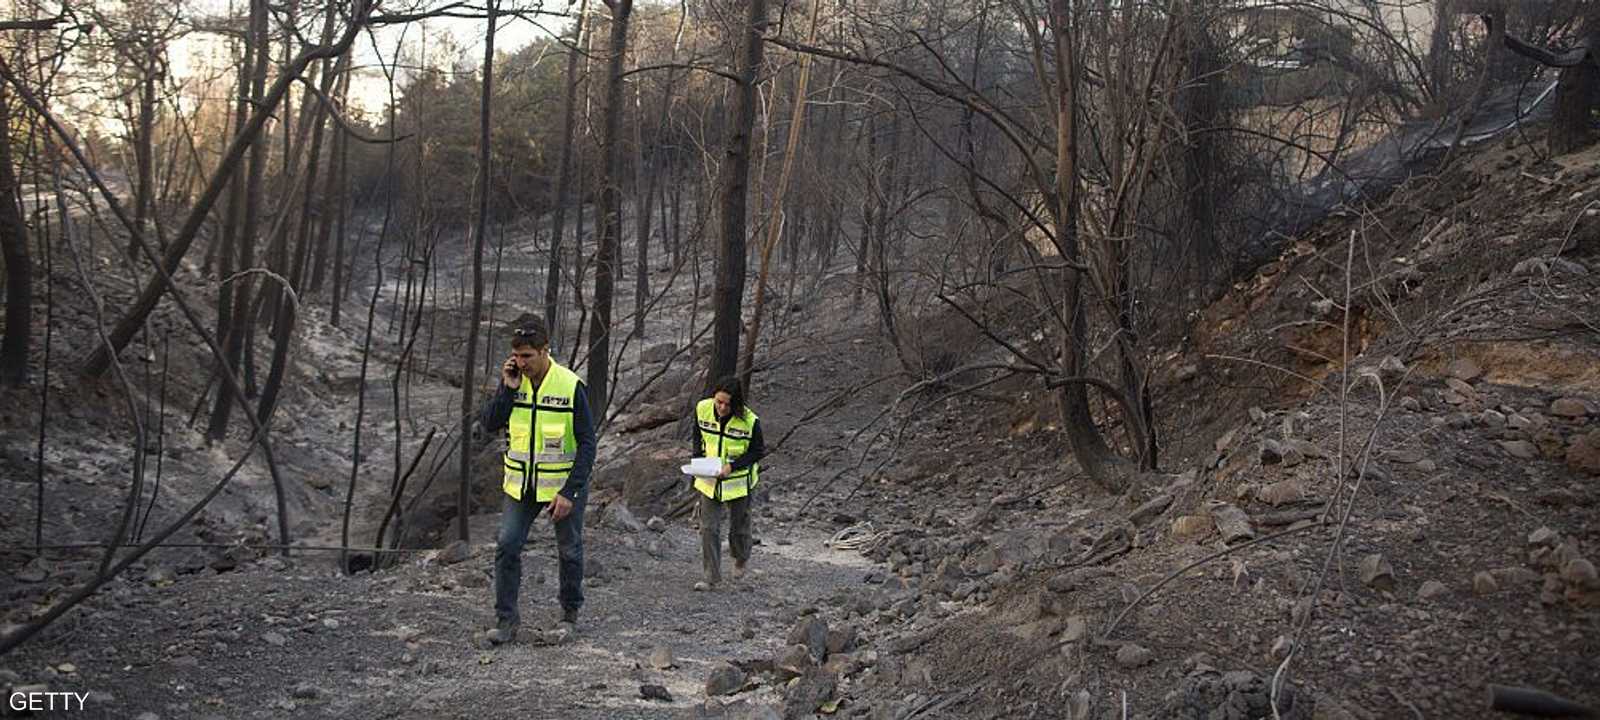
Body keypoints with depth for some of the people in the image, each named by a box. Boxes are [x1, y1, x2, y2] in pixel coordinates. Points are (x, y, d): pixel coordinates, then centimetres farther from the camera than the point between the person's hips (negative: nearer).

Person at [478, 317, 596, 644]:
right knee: (507, 546, -5)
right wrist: (508, 389, -20)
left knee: (569, 551, 10)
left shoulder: (570, 386, -16)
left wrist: (570, 492, -19)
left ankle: (570, 613, 29)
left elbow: (587, 444, -15)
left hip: (565, 484, -3)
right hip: (522, 484, 3)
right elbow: (489, 424, -8)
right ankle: (507, 619, 4)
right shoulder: (512, 380, -3)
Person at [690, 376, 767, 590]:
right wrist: (699, 459, -9)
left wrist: (732, 466, -23)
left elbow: (757, 451, -11)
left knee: (739, 526, 14)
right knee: (708, 528, -2)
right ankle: (712, 576, 7)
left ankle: (742, 559, 44)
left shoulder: (749, 421, -22)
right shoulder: (702, 409, -11)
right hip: (709, 479, 2)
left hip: (739, 480, -2)